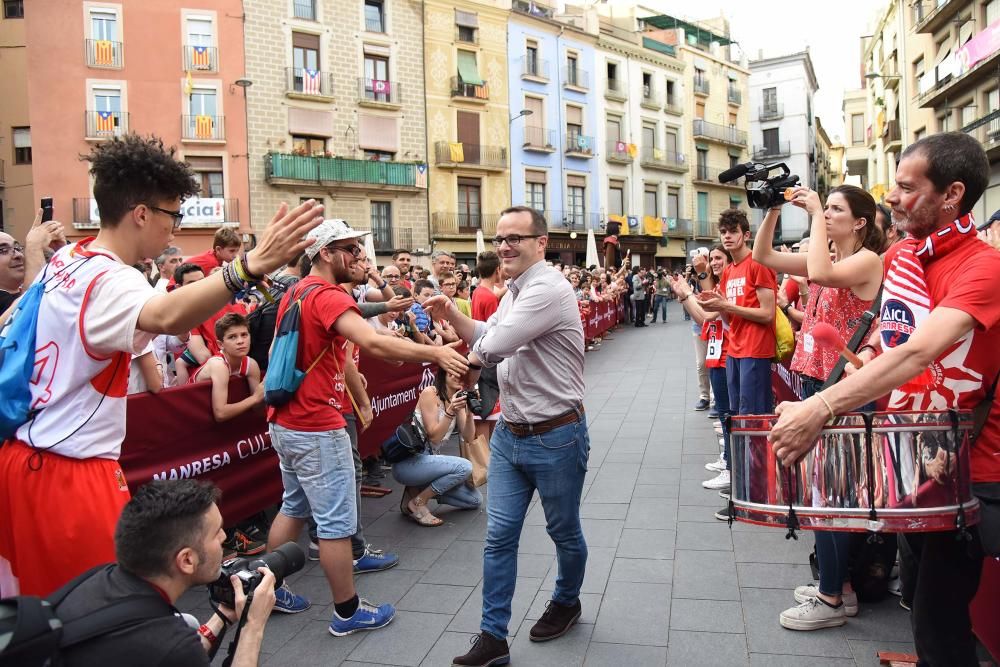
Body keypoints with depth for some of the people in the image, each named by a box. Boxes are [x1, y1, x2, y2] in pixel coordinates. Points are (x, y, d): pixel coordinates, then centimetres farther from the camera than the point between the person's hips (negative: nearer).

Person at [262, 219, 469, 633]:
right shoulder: (328, 296, -19)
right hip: (316, 428, -10)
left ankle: (271, 590, 34)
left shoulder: (295, 293, 12)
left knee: (294, 507, 22)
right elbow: (374, 343, -36)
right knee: (337, 521, 1)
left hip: (285, 421, 10)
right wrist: (436, 354, -39)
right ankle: (348, 611, 14)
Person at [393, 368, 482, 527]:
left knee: (475, 500, 4)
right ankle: (417, 503, -10)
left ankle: (418, 489, 10)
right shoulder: (430, 393, -14)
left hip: (429, 460, 8)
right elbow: (433, 436, -17)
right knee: (464, 467, -26)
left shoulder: (459, 399, 7)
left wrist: (469, 413, -17)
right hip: (408, 463, -8)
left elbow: (468, 438, -1)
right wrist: (451, 412, -29)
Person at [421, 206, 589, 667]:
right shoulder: (514, 292, 9)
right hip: (509, 435, 8)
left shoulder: (548, 288, -21)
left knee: (563, 531, 15)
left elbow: (495, 345, -28)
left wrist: (473, 363, -5)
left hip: (556, 438, -8)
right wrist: (451, 314, 3)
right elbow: (484, 337, 20)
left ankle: (566, 602, 41)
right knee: (499, 536, 7)